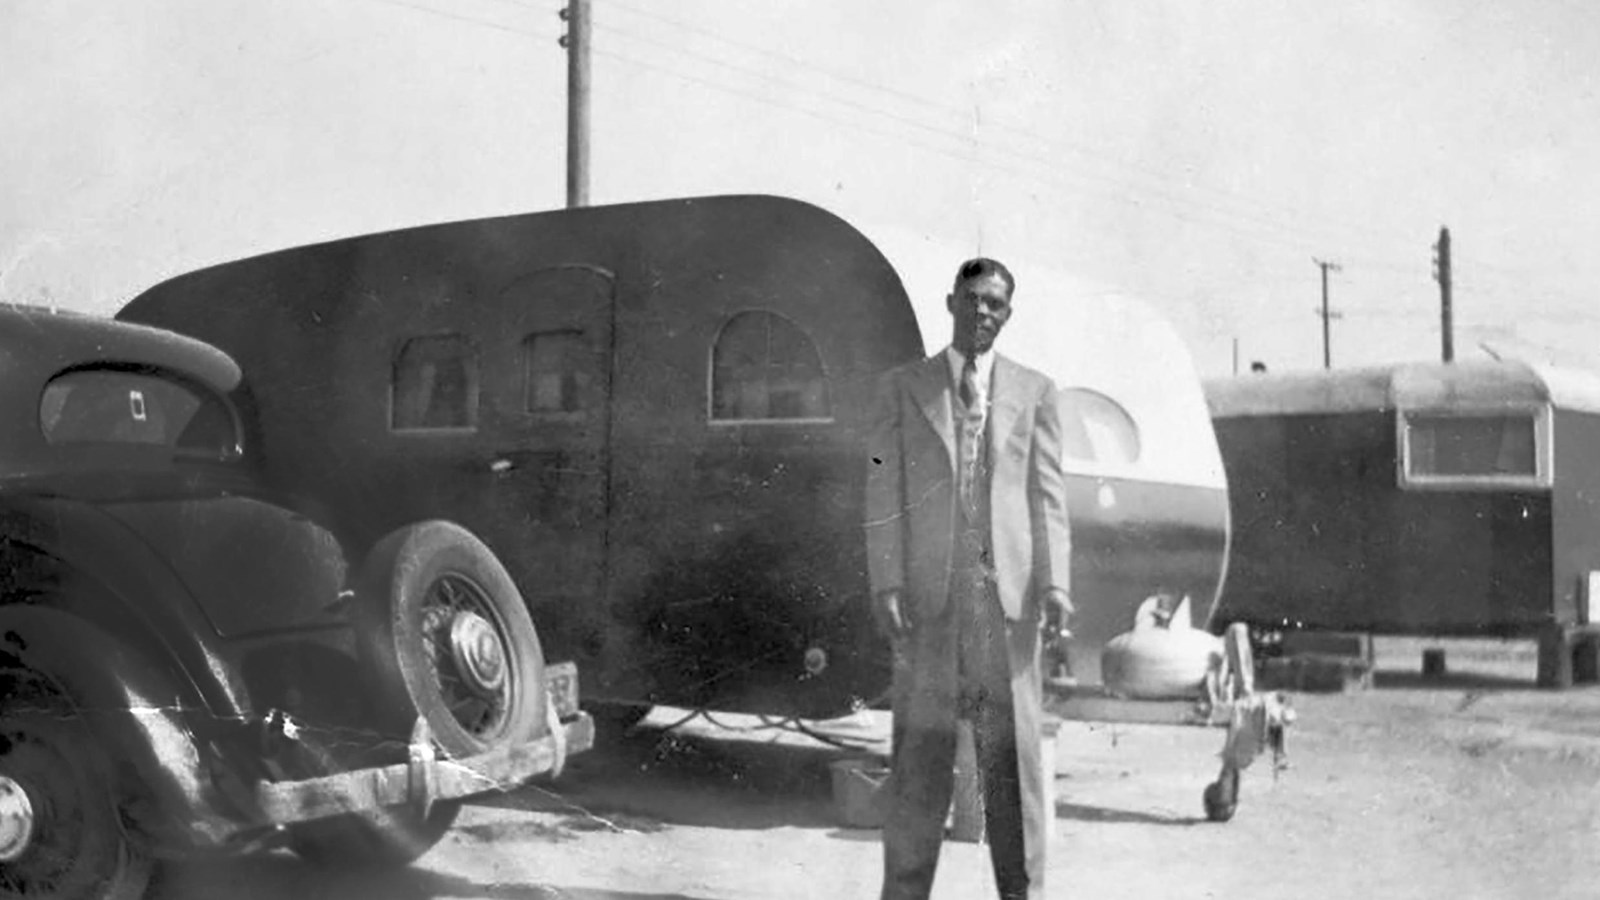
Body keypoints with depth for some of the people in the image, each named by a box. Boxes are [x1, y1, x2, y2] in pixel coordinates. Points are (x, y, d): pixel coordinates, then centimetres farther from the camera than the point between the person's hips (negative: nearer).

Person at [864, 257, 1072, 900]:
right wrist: (885, 583, -6)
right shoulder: (902, 387, 8)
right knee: (920, 748, 1)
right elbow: (884, 492, 3)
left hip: (1008, 588, 1)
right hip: (928, 589, 0)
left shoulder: (1033, 390, 10)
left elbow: (1047, 493, 6)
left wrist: (1054, 580, -6)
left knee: (1012, 745, 3)